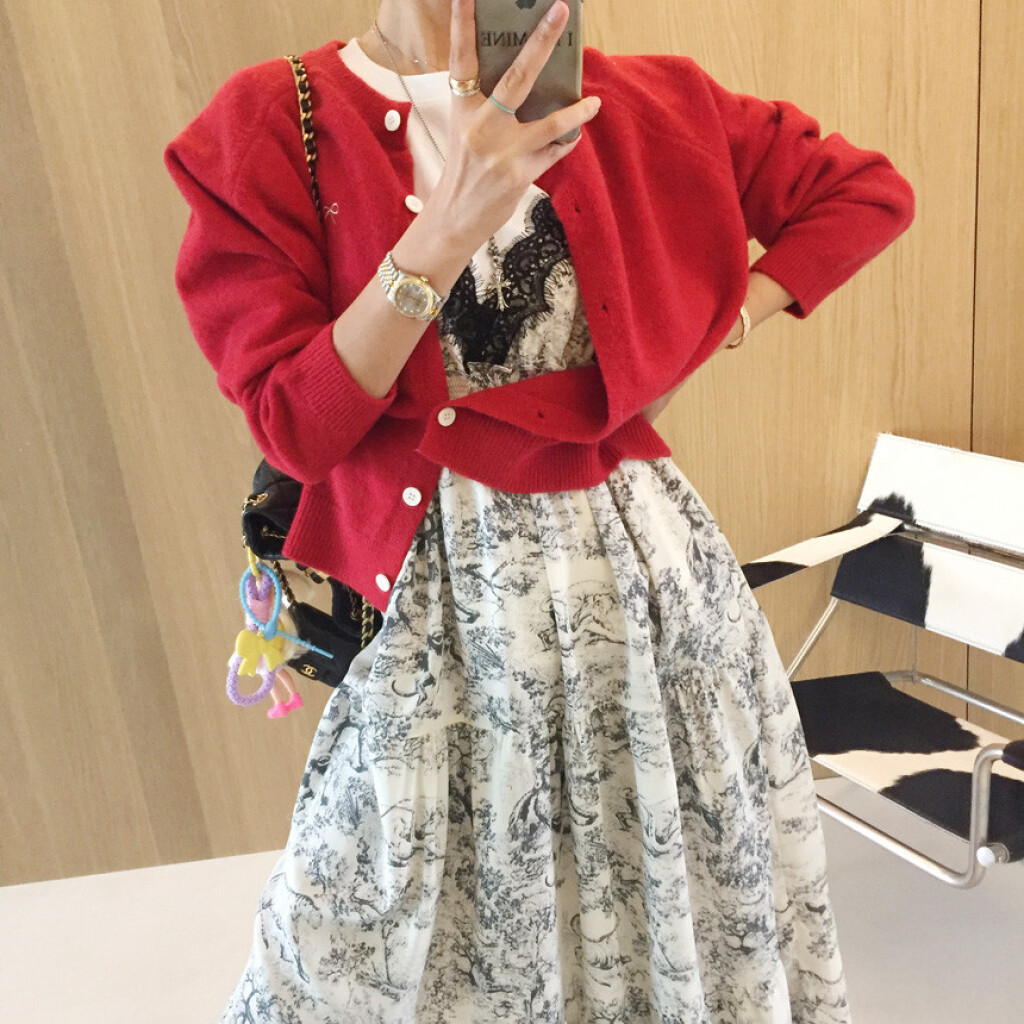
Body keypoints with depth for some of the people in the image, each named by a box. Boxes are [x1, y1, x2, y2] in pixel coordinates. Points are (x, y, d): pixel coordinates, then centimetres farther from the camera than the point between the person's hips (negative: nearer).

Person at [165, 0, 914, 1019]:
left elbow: (868, 189, 13)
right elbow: (296, 429, -12)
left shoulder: (638, 103, 3)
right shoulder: (271, 129, -3)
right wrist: (447, 226, -22)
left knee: (679, 879, 17)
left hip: (646, 561, 3)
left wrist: (716, 327, 0)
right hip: (446, 597, -2)